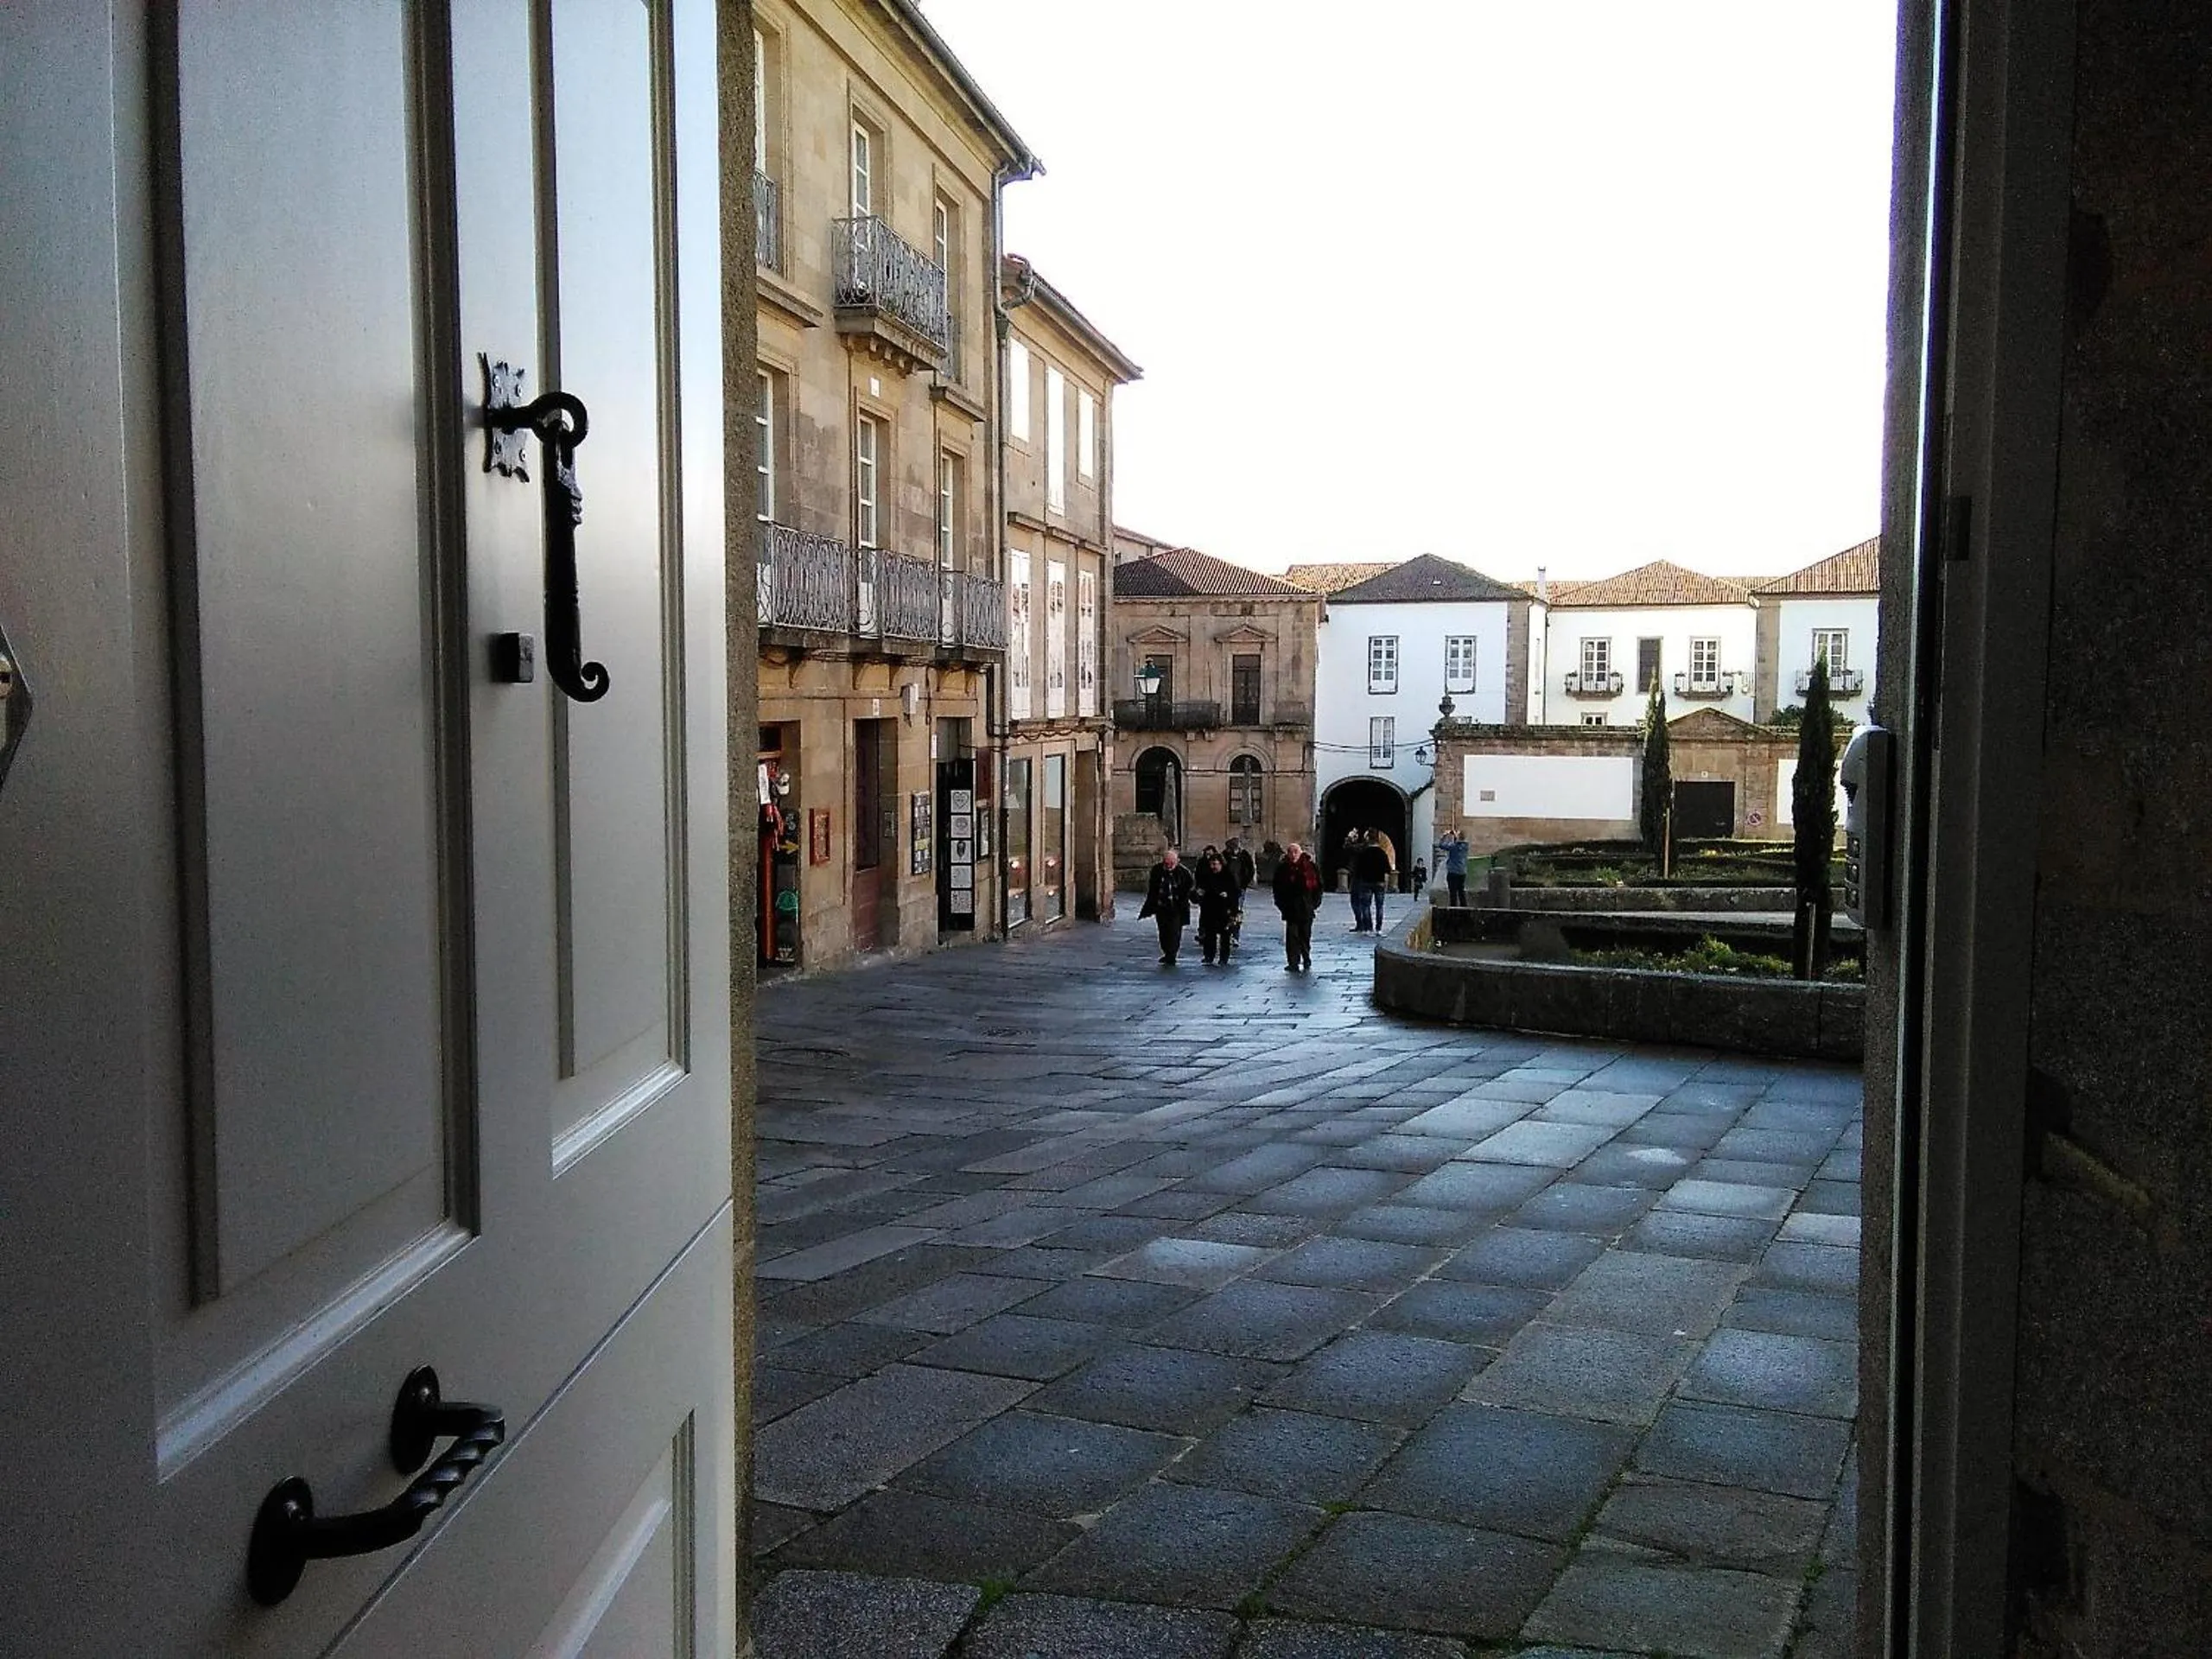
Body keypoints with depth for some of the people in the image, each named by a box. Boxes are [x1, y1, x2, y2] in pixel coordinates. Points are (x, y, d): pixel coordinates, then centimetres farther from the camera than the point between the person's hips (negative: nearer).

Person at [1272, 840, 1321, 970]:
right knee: (1292, 935, -4)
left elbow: (1318, 885, 4)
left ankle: (1306, 958, 26)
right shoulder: (1282, 869, 1)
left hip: (1306, 909, 0)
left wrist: (1315, 902, -2)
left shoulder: (1311, 867, 0)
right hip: (1290, 909, 0)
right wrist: (1281, 903, -2)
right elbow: (1277, 888, 7)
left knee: (1305, 935, 10)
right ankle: (1294, 962, -1)